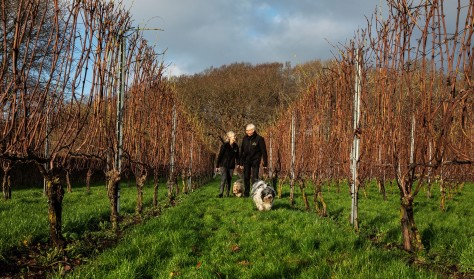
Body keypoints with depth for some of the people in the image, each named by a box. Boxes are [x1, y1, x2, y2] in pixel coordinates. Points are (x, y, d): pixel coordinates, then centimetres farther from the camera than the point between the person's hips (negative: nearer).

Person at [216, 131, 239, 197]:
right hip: (223, 165, -5)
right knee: (223, 178, -14)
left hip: (231, 166, 5)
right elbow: (220, 155, -8)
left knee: (229, 180, 6)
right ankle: (221, 192, -10)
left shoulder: (235, 146, 4)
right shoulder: (224, 145, -11)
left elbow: (237, 156, 14)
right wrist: (217, 166, -7)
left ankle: (227, 194, 15)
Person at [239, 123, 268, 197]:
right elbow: (242, 151, 11)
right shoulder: (245, 138, 4)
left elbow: (264, 152, -6)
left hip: (255, 161, -4)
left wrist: (265, 164, -7)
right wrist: (241, 163, 9)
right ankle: (246, 193, 17)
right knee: (246, 177, 7)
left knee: (254, 178, -10)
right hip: (246, 161, 4)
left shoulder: (259, 139, -9)